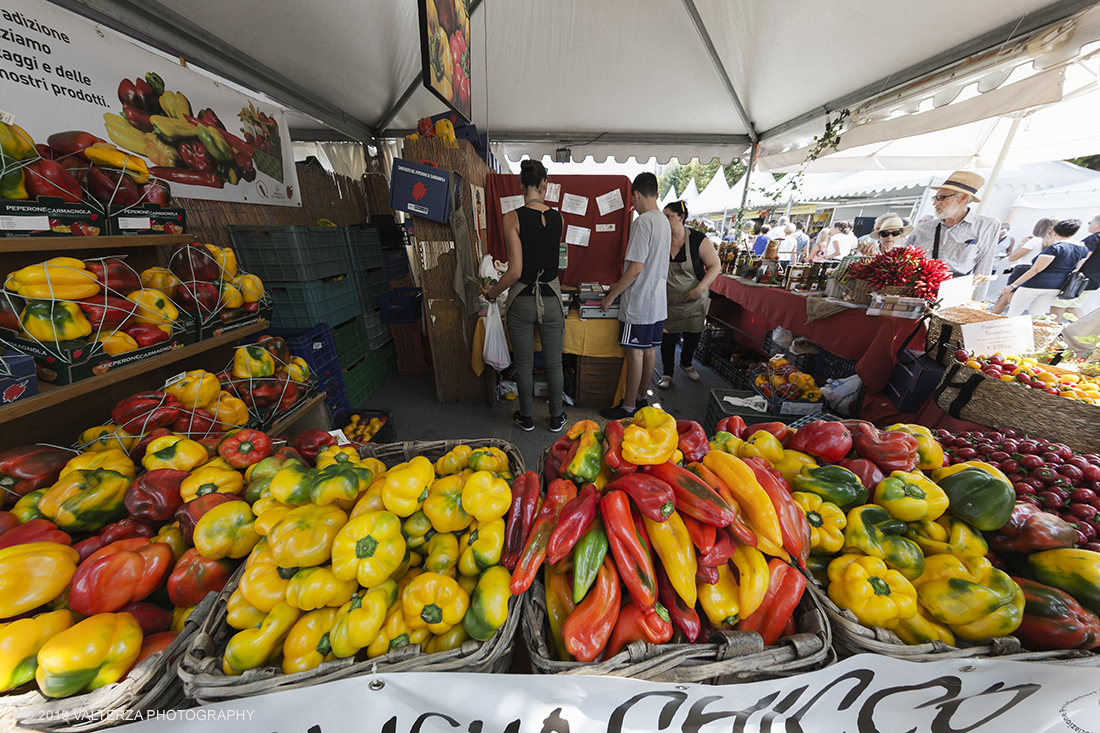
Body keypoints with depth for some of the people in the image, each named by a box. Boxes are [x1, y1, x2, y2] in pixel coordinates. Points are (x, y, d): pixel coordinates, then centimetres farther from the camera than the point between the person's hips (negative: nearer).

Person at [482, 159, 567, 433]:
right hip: (551, 298, 3)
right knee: (553, 364, 14)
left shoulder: (513, 218, -11)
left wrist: (492, 293, -2)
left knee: (524, 365, 13)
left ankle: (526, 418, 31)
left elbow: (515, 271, -17)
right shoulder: (558, 218, 0)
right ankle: (556, 418, 31)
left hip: (522, 301, -2)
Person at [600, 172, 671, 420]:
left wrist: (611, 297, -12)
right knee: (649, 350, 15)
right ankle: (642, 397, 30)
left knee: (635, 353, -1)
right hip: (658, 300, 9)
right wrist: (620, 286, 23)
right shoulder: (665, 221, 13)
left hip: (639, 302, -9)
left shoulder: (643, 221, -15)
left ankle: (629, 407, 11)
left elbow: (636, 268, -21)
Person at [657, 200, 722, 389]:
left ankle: (686, 363, 42)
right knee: (668, 337, 2)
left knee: (693, 335, 14)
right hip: (669, 301, 1)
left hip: (694, 301, 0)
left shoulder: (697, 239, -11)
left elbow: (715, 265, -9)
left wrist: (699, 289, -20)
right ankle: (667, 373, 21)